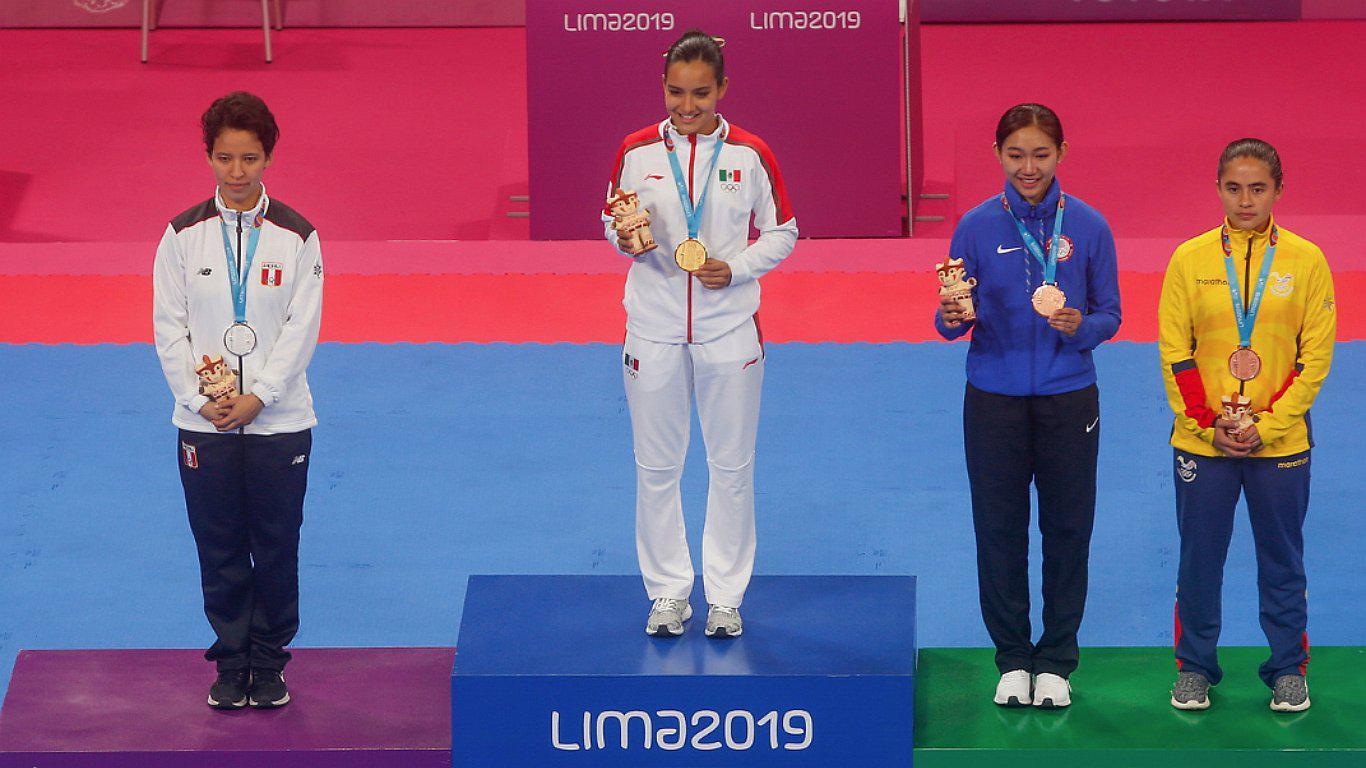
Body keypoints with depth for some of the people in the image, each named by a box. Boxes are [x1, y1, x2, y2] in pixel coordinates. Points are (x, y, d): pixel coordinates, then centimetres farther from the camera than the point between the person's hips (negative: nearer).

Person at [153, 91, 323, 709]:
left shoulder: (297, 237, -2)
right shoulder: (183, 235, 1)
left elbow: (303, 327, -5)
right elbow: (169, 324, 0)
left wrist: (258, 397, -13)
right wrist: (201, 397, -10)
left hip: (279, 420, -1)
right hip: (204, 421, 1)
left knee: (276, 545, 4)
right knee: (219, 548, 6)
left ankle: (270, 659, 19)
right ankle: (232, 660, 19)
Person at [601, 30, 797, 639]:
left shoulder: (749, 154, -5)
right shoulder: (637, 151, -3)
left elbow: (782, 233, 3)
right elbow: (613, 225, 7)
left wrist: (734, 269, -12)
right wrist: (625, 239, -16)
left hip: (729, 329, -1)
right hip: (654, 329, 1)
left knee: (731, 467, 7)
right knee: (656, 467, 7)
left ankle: (725, 596, 19)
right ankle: (668, 592, 20)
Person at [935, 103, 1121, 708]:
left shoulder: (1087, 226, -2)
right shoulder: (977, 226, -2)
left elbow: (1110, 314, 1)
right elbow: (957, 320, 1)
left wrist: (1080, 326, -20)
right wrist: (952, 317, -22)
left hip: (1069, 399, 0)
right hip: (994, 401, 0)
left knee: (1067, 528, 6)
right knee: (1000, 530, 5)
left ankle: (1055, 662, 19)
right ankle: (1013, 661, 20)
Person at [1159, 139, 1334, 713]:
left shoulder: (1306, 262, -2)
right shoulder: (1190, 260, -1)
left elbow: (1316, 358, -2)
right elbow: (1174, 353, 0)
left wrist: (1267, 427, -9)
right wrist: (1210, 426, -9)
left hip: (1281, 444, 0)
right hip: (1201, 443, 0)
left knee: (1282, 559, 7)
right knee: (1199, 558, 7)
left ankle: (1288, 669, 20)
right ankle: (1195, 669, 20)